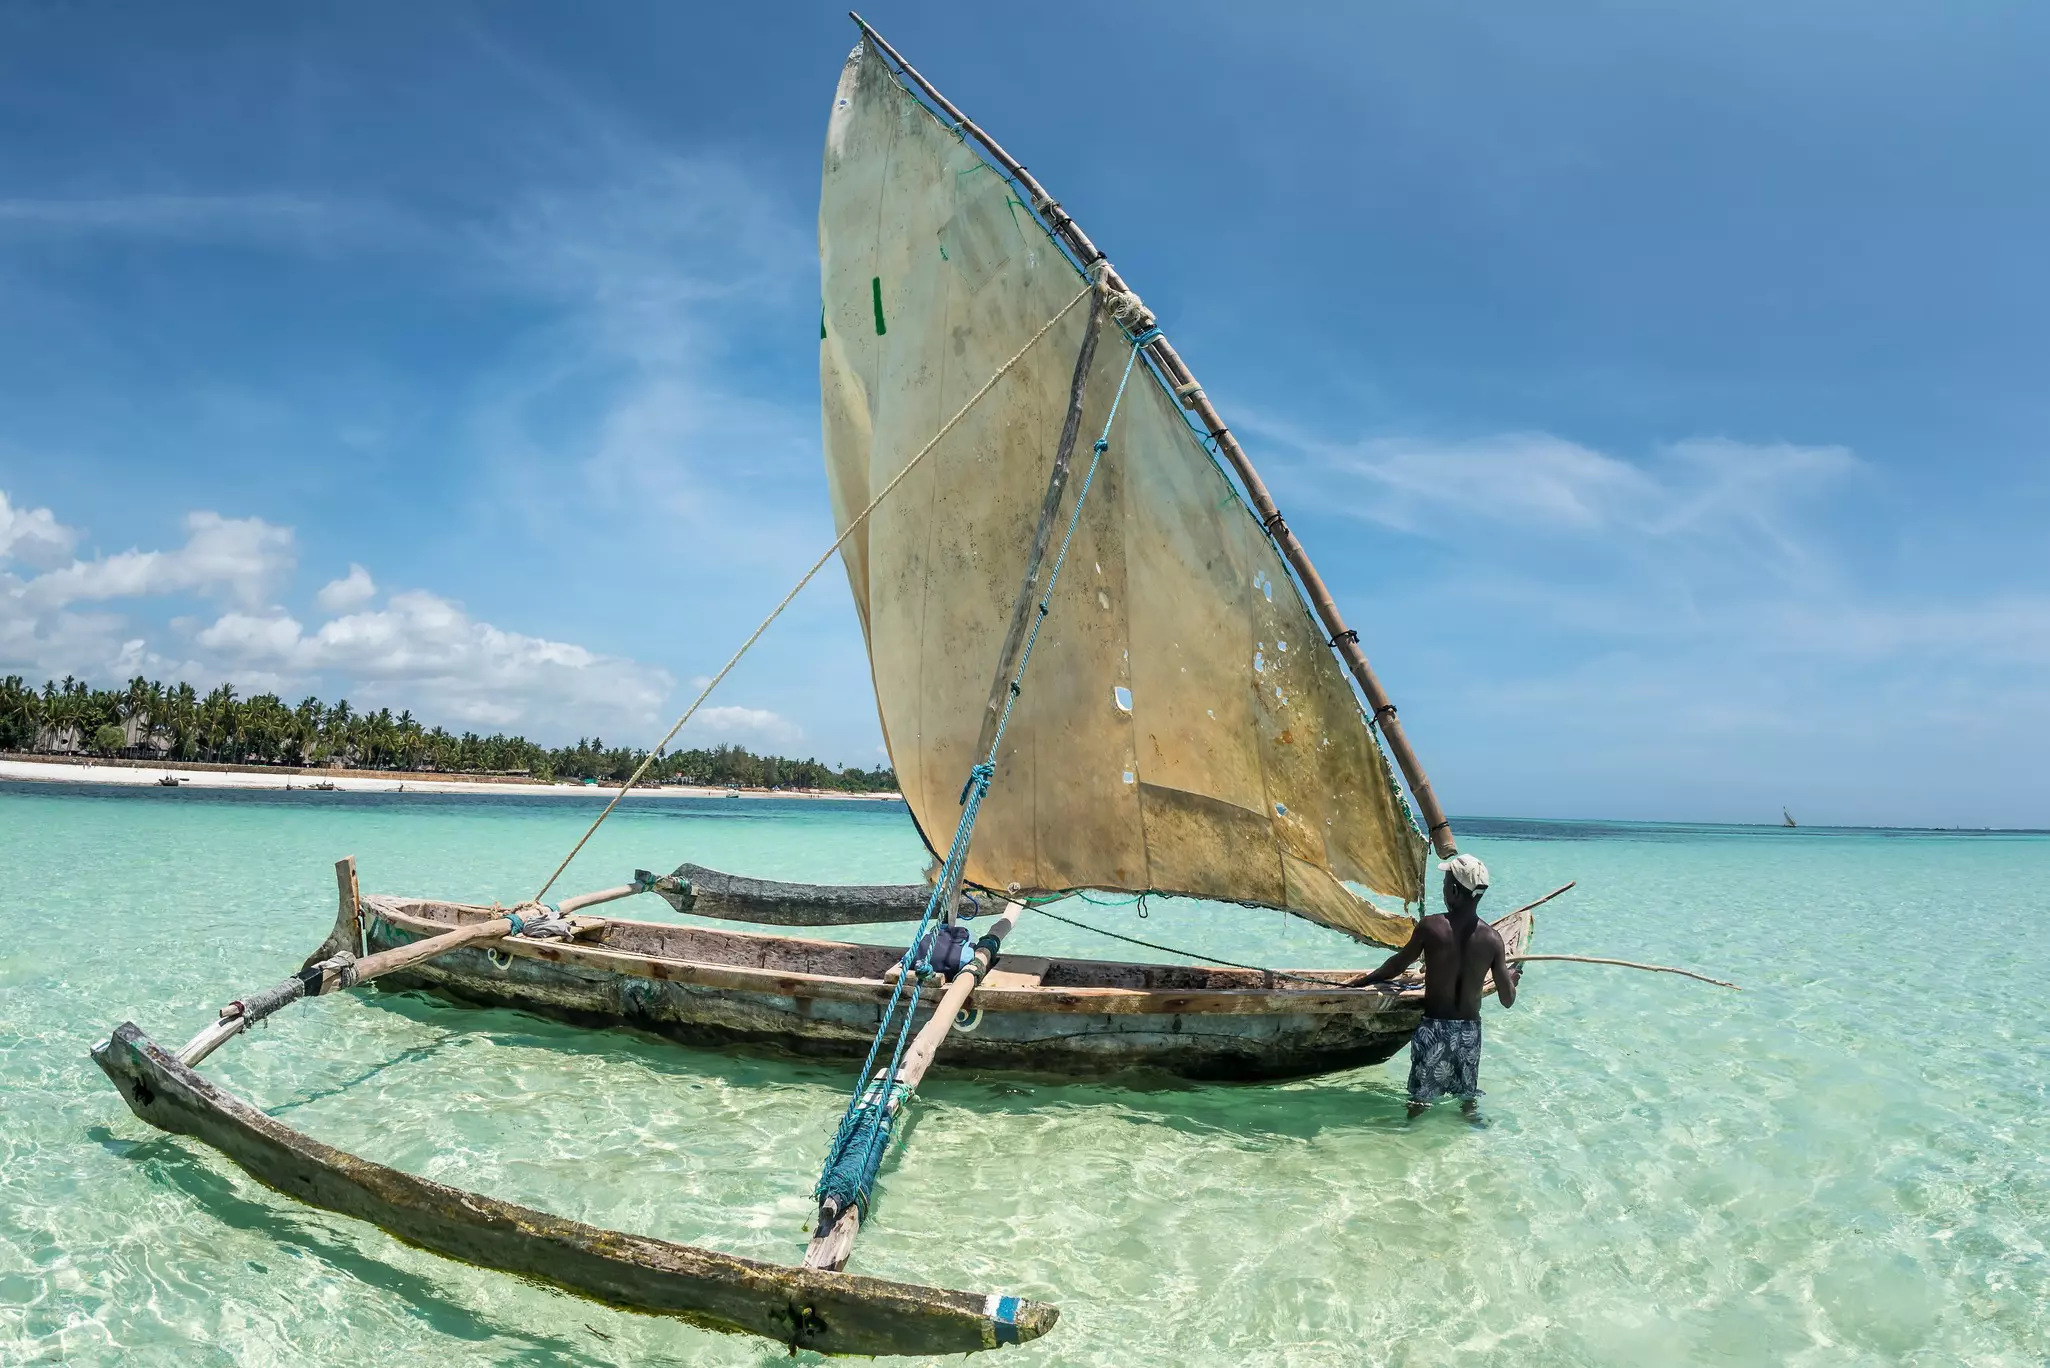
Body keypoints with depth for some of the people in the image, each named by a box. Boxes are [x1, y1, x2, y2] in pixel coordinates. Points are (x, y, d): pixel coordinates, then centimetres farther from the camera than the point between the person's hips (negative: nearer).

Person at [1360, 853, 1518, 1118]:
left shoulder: (1430, 926, -14)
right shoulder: (1492, 939, -7)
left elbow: (1398, 964, -1)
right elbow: (1508, 1000, -3)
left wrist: (1364, 980, 15)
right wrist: (1512, 978, 20)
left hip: (1433, 1028, -2)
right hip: (1469, 1030, 2)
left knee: (1419, 1100, 11)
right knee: (1468, 1098, 22)